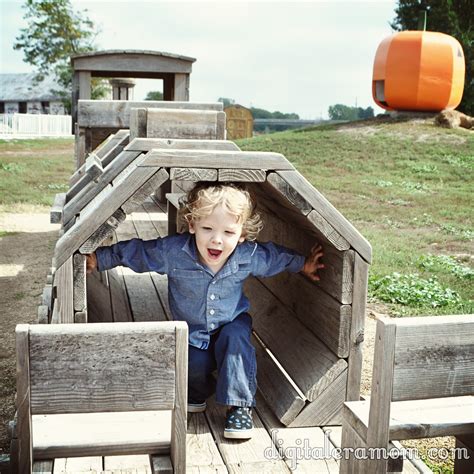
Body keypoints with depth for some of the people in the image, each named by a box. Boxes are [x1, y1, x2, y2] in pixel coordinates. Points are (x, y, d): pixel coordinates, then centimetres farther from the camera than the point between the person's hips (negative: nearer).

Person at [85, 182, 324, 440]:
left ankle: (239, 406, -16)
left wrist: (302, 264, 10)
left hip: (232, 323, 0)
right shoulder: (172, 251, -29)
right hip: (193, 330, 0)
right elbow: (134, 251, -14)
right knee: (195, 363, -23)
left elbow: (276, 256, 0)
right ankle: (197, 392, 14)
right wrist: (98, 258, -9)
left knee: (235, 340, -30)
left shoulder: (249, 257, -23)